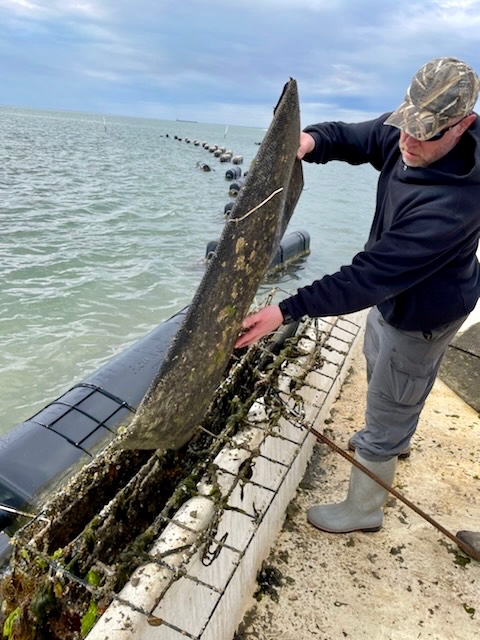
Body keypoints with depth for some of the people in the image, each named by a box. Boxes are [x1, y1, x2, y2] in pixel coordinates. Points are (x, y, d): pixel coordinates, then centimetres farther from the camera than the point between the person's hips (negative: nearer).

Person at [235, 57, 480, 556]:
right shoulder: (405, 131, -15)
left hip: (420, 314, -9)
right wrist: (311, 140, -26)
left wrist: (287, 310, -43)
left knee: (384, 418, 6)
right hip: (393, 294, 9)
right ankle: (395, 439, 63)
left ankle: (363, 510, 31)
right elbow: (353, 137, -2)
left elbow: (372, 275, -41)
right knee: (378, 369, 32)